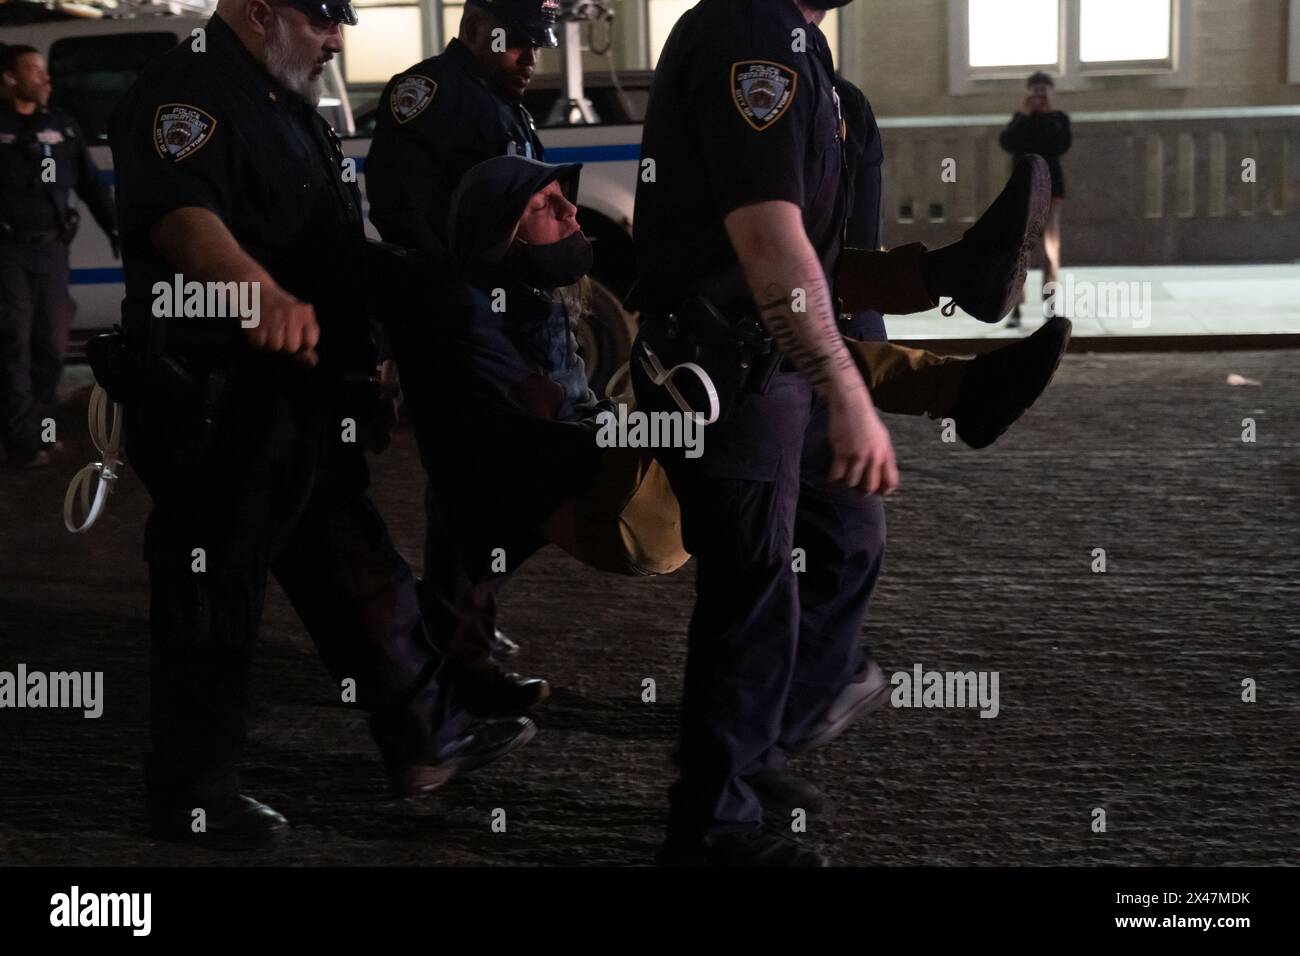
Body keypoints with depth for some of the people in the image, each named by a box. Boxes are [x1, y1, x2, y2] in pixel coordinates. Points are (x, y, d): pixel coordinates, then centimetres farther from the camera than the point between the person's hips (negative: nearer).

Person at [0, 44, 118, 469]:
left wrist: (114, 229, 11)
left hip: (52, 247, 5)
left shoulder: (61, 124, 12)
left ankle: (39, 426, 24)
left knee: (52, 344, 9)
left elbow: (90, 183, 16)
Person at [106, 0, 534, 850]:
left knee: (358, 571, 16)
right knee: (214, 599, 0)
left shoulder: (292, 107, 18)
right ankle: (194, 794, 15)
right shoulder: (188, 94, -15)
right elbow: (181, 215, -35)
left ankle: (429, 737, 27)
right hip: (220, 405, -10)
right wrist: (262, 291, -52)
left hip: (308, 402, 10)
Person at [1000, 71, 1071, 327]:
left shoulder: (1060, 118, 5)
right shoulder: (1020, 118, 10)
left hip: (1050, 184, -1)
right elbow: (1006, 143, -8)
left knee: (1050, 250, -6)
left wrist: (1050, 117, -11)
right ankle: (1015, 310, -4)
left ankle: (1050, 309, -3)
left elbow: (1062, 146, -13)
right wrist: (1024, 115, -11)